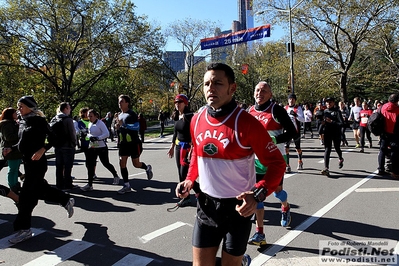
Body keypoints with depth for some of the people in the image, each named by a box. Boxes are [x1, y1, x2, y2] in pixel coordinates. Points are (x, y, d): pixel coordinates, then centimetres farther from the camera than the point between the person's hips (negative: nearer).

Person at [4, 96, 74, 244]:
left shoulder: (39, 120, -11)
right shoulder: (22, 122, 12)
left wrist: (42, 149, -26)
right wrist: (11, 149, 6)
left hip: (37, 162, -9)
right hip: (27, 162, 9)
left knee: (26, 196, -6)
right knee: (41, 189, 18)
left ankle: (24, 229, 5)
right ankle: (66, 200, 37)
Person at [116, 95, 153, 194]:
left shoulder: (132, 114, -12)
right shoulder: (120, 115, 12)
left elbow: (137, 127, -24)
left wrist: (123, 125, -29)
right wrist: (118, 127, 4)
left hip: (134, 143, -7)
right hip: (123, 143, 7)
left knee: (136, 164, 1)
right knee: (122, 163, 0)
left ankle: (147, 168, 35)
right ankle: (126, 186, 9)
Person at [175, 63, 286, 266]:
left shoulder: (247, 123, -18)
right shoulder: (197, 120, -2)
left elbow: (277, 163, -13)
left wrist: (257, 194, -25)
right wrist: (190, 180, 1)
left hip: (238, 206, -4)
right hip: (206, 204, 4)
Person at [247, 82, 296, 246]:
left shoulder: (276, 110, -12)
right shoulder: (250, 112, 4)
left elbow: (292, 132, -14)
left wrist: (274, 140, -25)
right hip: (257, 159, 4)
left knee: (277, 191, 10)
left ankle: (285, 208, 48)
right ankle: (259, 233, 11)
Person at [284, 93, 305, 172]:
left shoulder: (298, 108, -6)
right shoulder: (285, 108, 5)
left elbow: (303, 120, -16)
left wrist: (296, 115, -31)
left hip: (296, 131, -2)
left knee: (298, 148, 14)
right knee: (286, 148, -12)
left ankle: (300, 162, 39)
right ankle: (287, 166, -8)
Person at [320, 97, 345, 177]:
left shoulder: (337, 111, -8)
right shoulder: (325, 111, 9)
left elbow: (341, 123, -15)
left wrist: (331, 121, -24)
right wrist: (323, 123, 2)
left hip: (336, 133, -3)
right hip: (327, 133, 3)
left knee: (337, 148, 14)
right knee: (327, 149, -7)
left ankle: (340, 159, 49)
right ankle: (326, 168, -14)